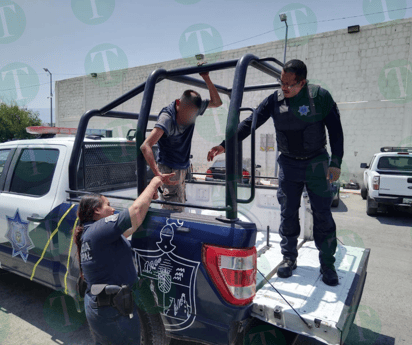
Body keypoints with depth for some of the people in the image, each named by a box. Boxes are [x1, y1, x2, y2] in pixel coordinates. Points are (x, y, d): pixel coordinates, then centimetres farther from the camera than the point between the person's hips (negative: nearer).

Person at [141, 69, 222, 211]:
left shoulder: (193, 107, -7)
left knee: (180, 205, 16)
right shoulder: (167, 117, -28)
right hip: (169, 168, -7)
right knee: (174, 210, -12)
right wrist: (158, 174, -47)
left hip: (182, 167, 7)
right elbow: (145, 146, -36)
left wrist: (207, 79, -13)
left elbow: (217, 102, 3)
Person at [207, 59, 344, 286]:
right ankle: (289, 258, 21)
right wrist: (224, 145, -15)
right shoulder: (275, 100, -4)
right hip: (288, 164, 2)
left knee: (322, 214, 2)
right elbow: (249, 123, -7)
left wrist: (336, 163, -11)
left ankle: (327, 265, 16)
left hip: (316, 163, -2)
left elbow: (335, 129, -6)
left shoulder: (319, 96, -11)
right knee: (288, 213, 5)